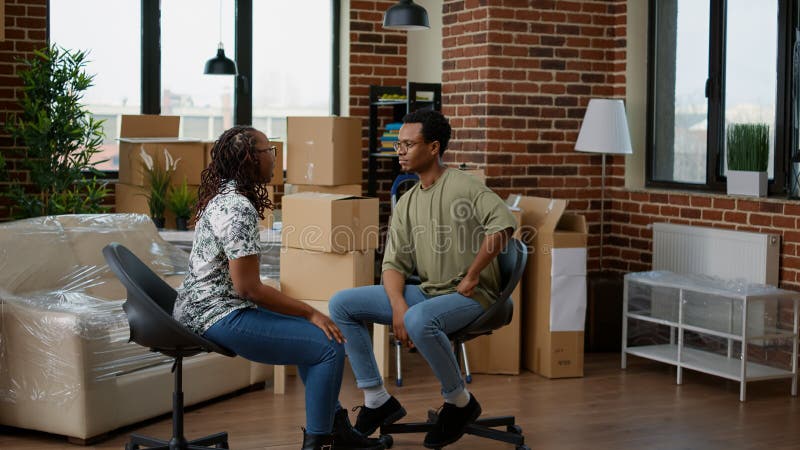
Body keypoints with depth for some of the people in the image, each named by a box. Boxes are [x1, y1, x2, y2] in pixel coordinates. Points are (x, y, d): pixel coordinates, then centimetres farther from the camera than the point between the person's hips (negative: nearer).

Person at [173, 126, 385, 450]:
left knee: (309, 335, 23)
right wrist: (311, 313, -15)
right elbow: (248, 288, -23)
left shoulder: (224, 197, 12)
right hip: (219, 316, -11)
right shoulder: (238, 209, -20)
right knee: (329, 345, -12)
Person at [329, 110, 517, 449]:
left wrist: (472, 276, -21)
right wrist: (398, 306, -13)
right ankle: (377, 400, -1)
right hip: (425, 293, 7)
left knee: (419, 320, -39)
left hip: (468, 296, -7)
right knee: (341, 304, -4)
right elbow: (394, 264, 6)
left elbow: (503, 223, -27)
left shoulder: (460, 185, -10)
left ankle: (459, 401, -13)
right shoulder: (406, 203, 12)